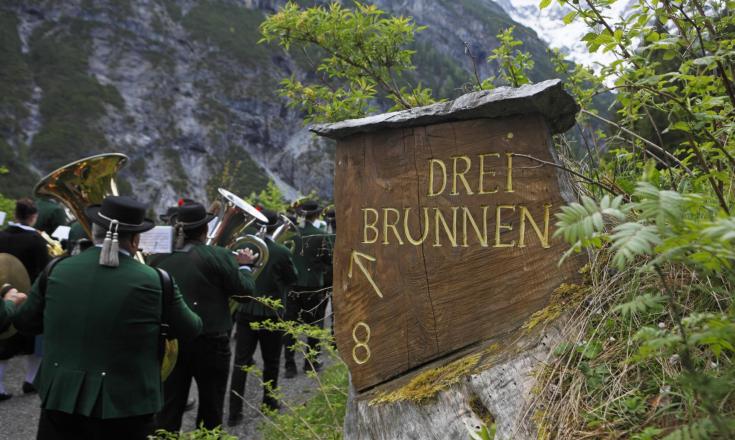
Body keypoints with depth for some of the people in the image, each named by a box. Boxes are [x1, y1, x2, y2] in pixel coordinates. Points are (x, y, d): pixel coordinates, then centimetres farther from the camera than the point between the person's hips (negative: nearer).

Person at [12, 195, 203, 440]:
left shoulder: (56, 270, -4)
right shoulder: (156, 280, -13)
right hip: (126, 404, -2)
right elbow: (190, 329, 0)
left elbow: (23, 321, 10)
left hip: (60, 399, 2)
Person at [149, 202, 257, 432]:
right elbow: (246, 289, -10)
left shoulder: (159, 258, -2)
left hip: (171, 341, 3)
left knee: (169, 407, 12)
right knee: (211, 406, 13)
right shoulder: (218, 256, -13)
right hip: (210, 341, -3)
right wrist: (244, 265, 6)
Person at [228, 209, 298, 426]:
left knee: (241, 362, 5)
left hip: (246, 311, 2)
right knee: (271, 361, 15)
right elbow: (292, 278, 2)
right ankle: (269, 402, 29)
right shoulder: (282, 252, -13)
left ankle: (235, 411, 5)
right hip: (271, 313, -2)